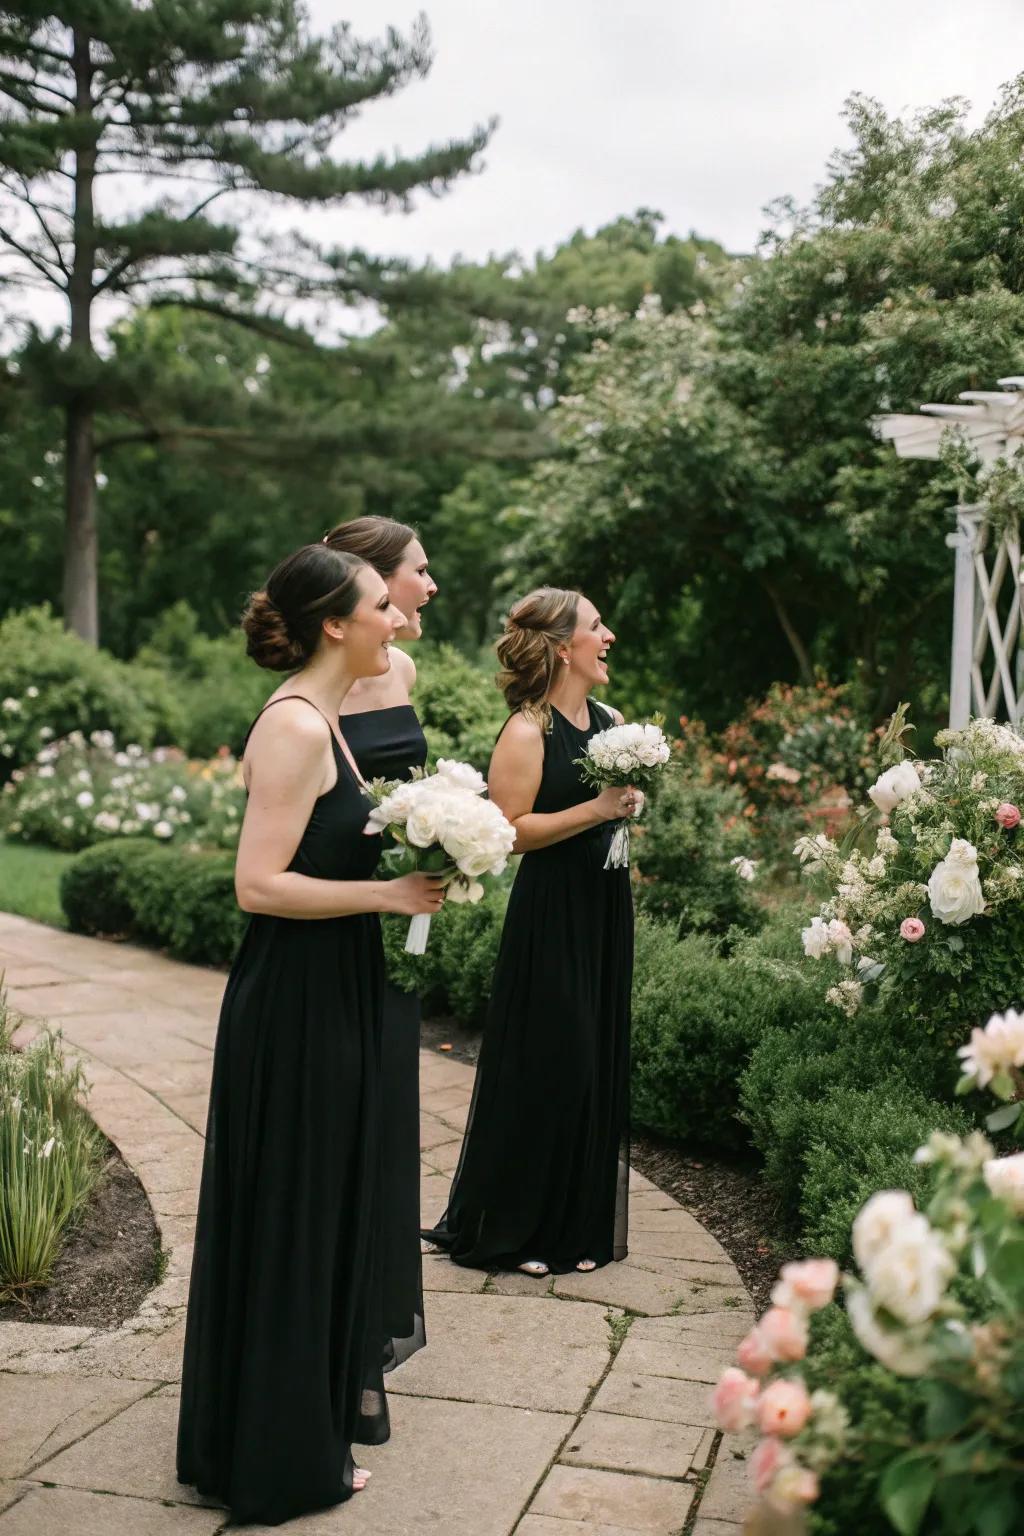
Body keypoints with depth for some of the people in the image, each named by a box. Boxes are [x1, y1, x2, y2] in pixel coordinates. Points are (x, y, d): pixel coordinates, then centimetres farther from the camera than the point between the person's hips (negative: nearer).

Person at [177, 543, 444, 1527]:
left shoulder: (319, 718, 11)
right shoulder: (296, 725, -19)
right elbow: (258, 885, -23)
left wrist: (410, 867, 6)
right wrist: (386, 893, -19)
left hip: (329, 1000, 10)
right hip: (295, 1005, -10)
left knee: (324, 1209, 20)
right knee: (286, 1217, 4)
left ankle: (318, 1406, 38)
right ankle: (279, 1456, 20)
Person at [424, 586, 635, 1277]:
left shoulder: (612, 721, 10)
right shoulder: (527, 733, -13)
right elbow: (509, 828, -18)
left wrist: (632, 804, 2)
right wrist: (596, 810, -21)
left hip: (606, 907, 8)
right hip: (550, 915, -7)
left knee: (598, 1062, 12)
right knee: (545, 1067, -2)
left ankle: (581, 1222, 26)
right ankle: (512, 1229, 14)